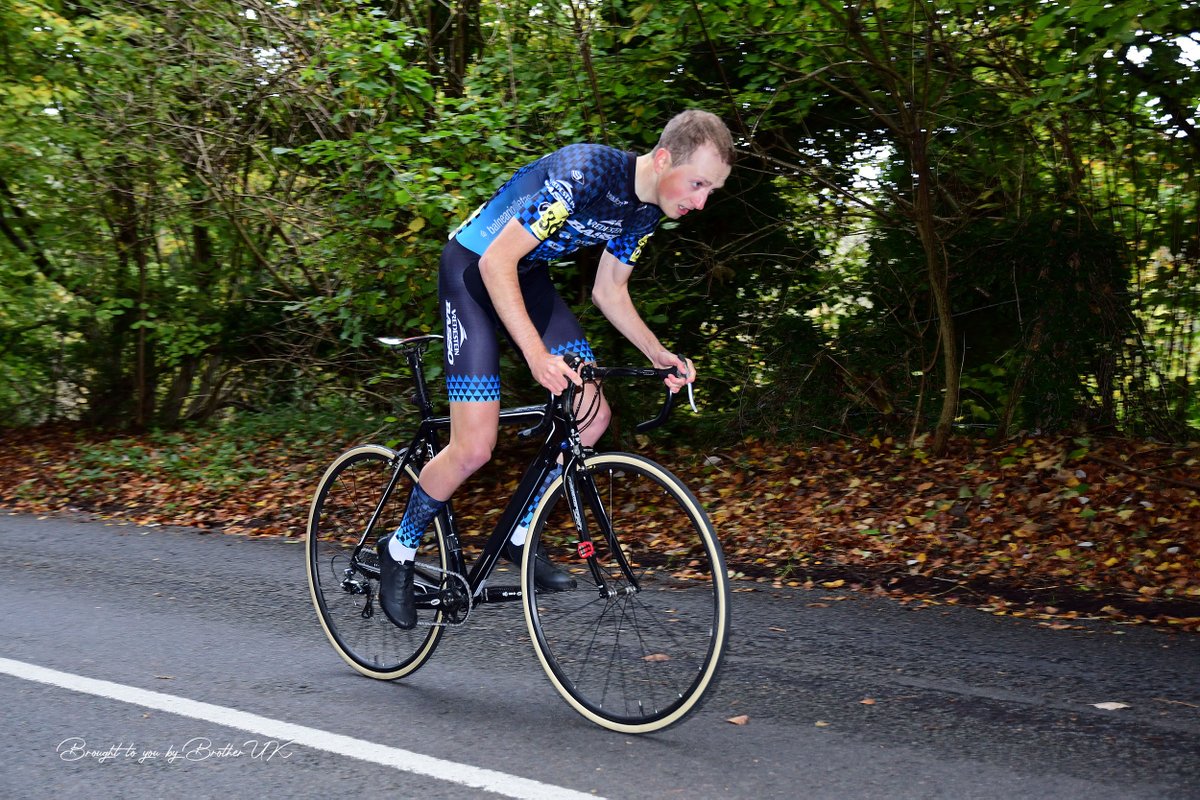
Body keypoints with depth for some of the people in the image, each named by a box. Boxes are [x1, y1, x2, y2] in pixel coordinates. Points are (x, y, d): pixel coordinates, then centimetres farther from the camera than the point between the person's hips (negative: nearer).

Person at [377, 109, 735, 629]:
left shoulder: (647, 209, -5)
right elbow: (497, 262, -33)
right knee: (474, 449, -13)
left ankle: (521, 534, 13)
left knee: (593, 415, -4)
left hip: (528, 275, 8)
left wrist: (657, 353, -6)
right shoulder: (583, 173, -32)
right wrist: (537, 355, -40)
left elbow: (608, 292, 8)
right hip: (474, 269, -8)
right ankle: (399, 550, 11)